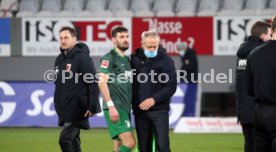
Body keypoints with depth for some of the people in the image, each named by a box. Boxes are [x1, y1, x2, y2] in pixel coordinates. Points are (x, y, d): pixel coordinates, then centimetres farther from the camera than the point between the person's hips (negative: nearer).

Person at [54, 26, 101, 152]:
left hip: (77, 109, -8)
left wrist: (92, 107, -17)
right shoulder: (59, 60, 13)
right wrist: (57, 104, 19)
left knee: (65, 139, -17)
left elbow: (93, 83, -14)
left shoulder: (82, 58, -11)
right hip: (64, 109, 8)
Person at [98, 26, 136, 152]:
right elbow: (102, 82, -15)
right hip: (115, 108, -9)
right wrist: (111, 106, -21)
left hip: (125, 108, 9)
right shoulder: (109, 58, -6)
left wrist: (130, 104, 16)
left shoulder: (126, 60, 19)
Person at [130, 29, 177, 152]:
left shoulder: (166, 61, -3)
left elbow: (171, 87, -7)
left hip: (159, 110, -3)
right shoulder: (135, 59, 6)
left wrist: (154, 99, -16)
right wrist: (133, 103, 0)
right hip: (140, 110, 3)